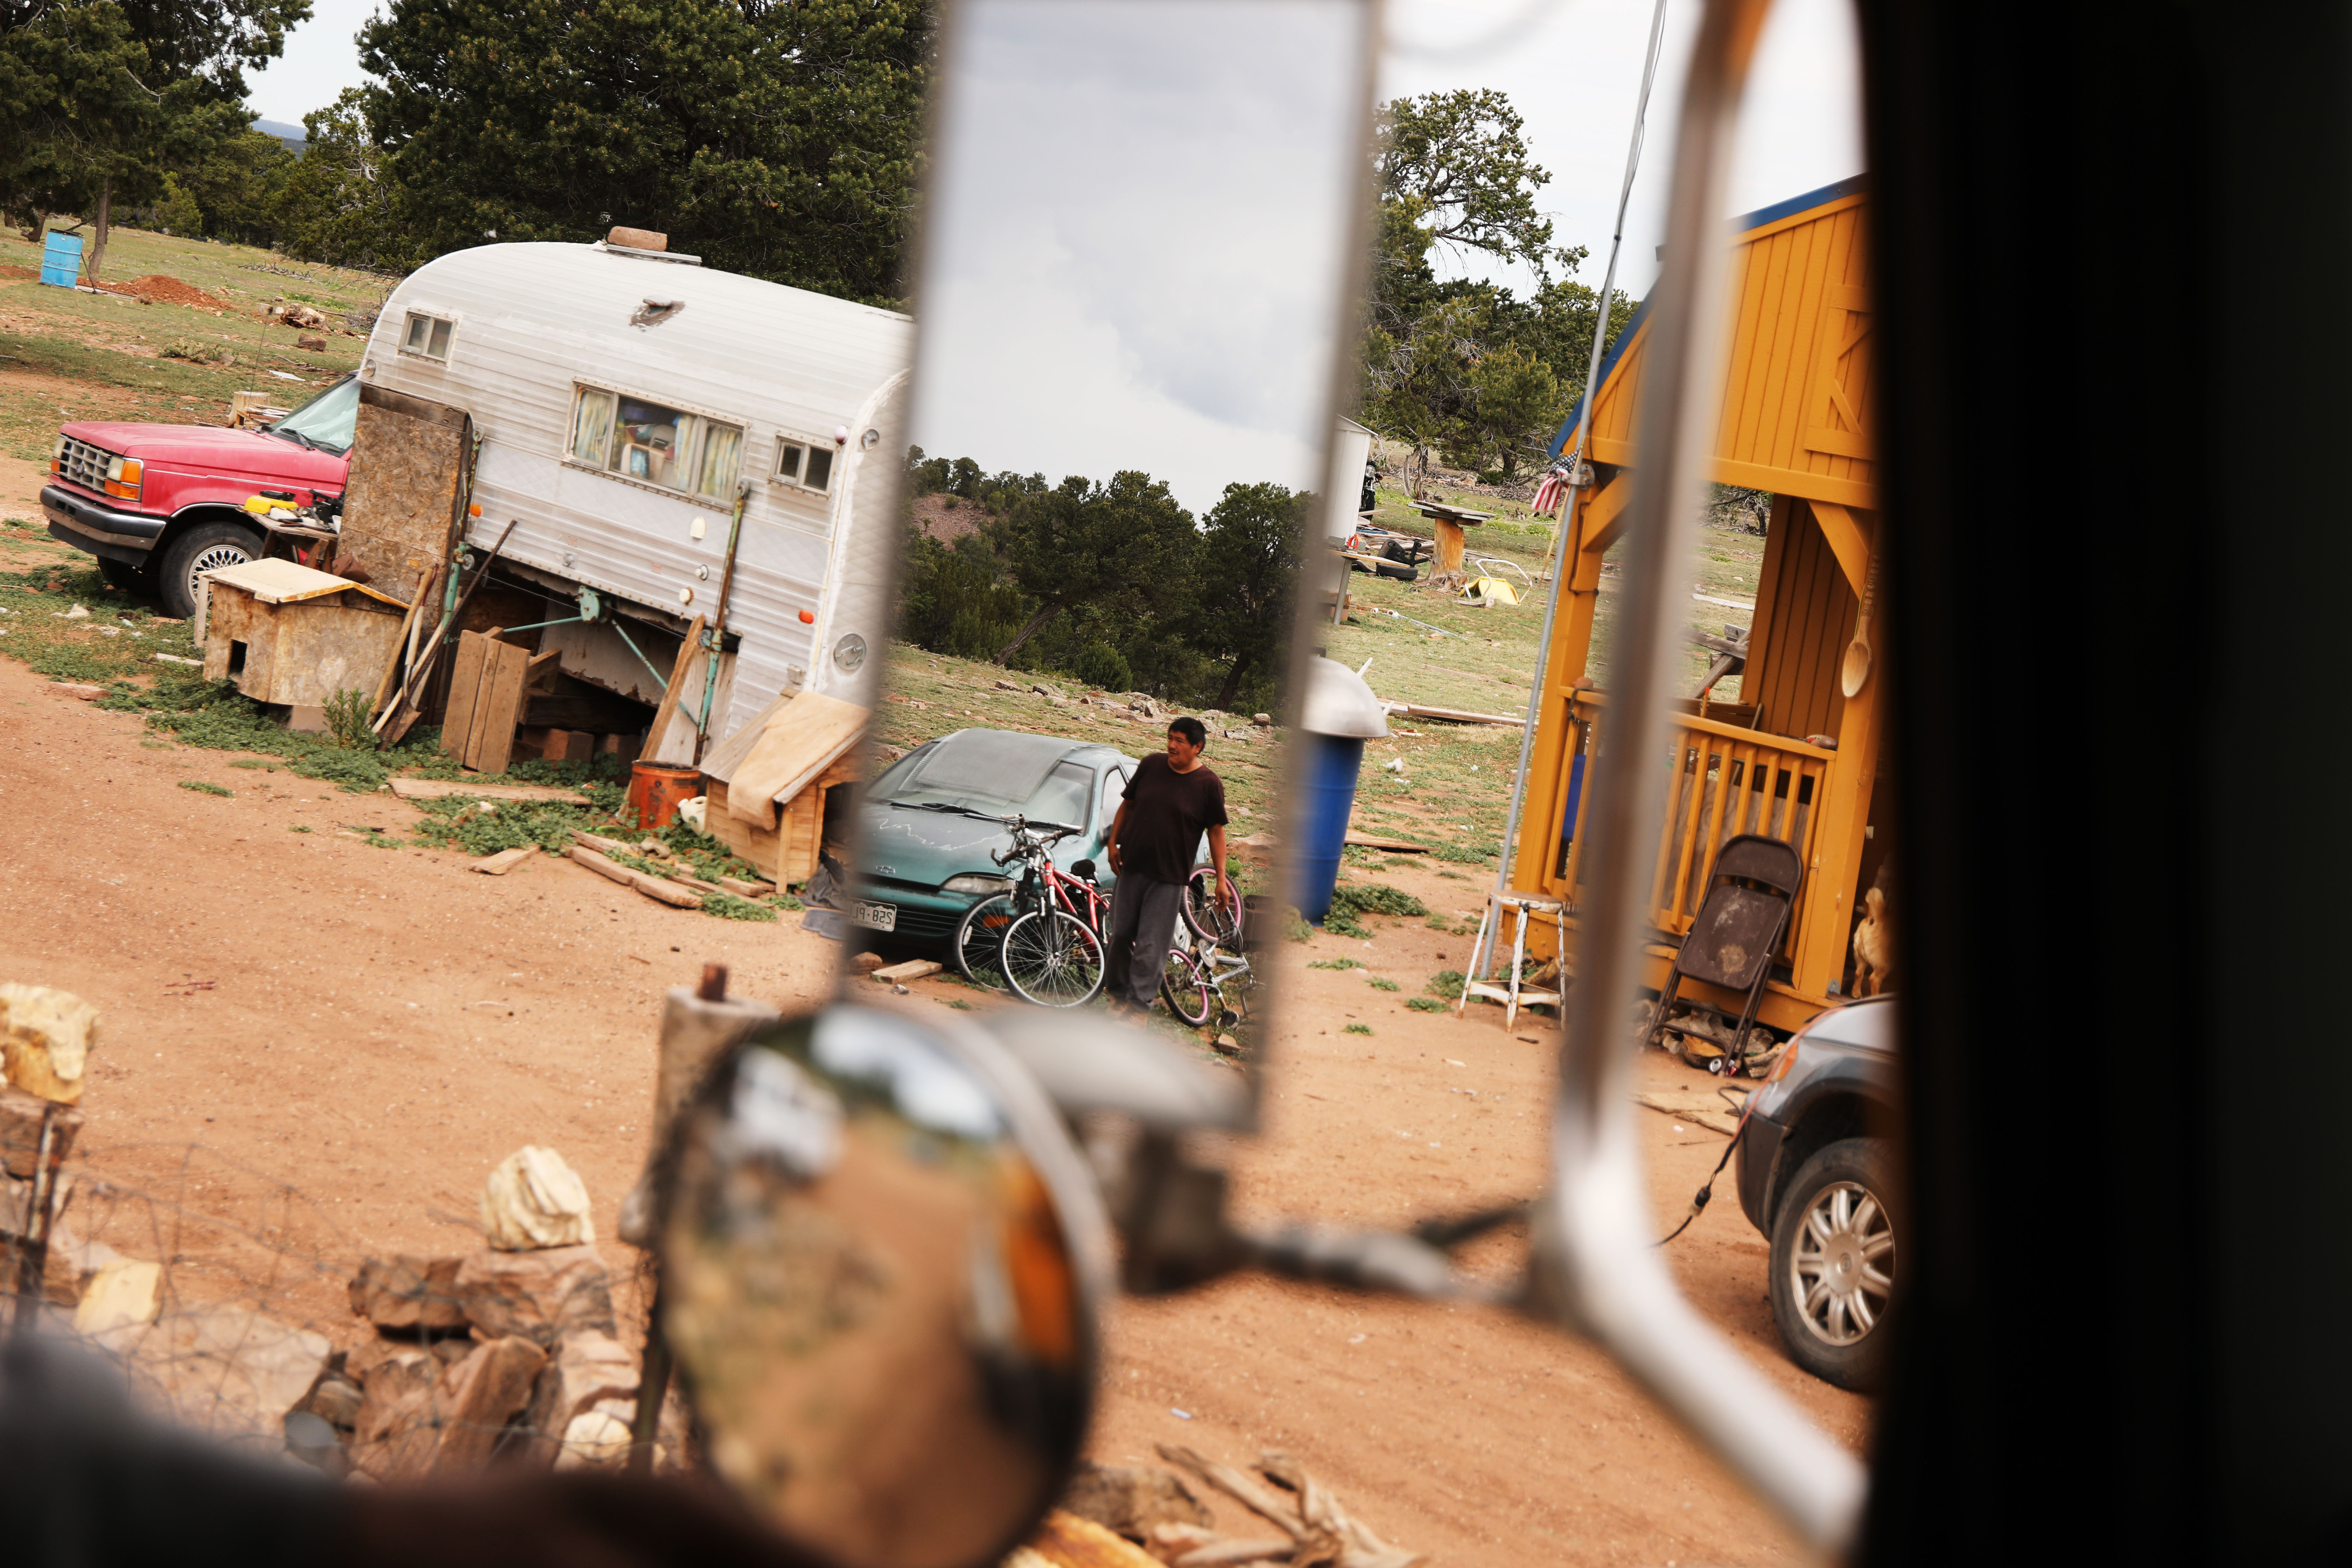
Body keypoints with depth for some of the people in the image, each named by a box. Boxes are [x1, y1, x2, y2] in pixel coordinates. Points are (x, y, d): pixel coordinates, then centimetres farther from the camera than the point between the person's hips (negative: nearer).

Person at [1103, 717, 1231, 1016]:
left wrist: (1221, 879, -3)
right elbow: (1127, 804, 14)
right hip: (1132, 866, 4)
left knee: (1151, 944, -4)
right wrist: (1113, 842, 8)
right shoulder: (1150, 766, 3)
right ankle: (1118, 990, 24)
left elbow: (1216, 831, -2)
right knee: (1121, 933, 8)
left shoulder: (1209, 784, -5)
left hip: (1170, 875, -3)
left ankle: (1139, 1000, 3)